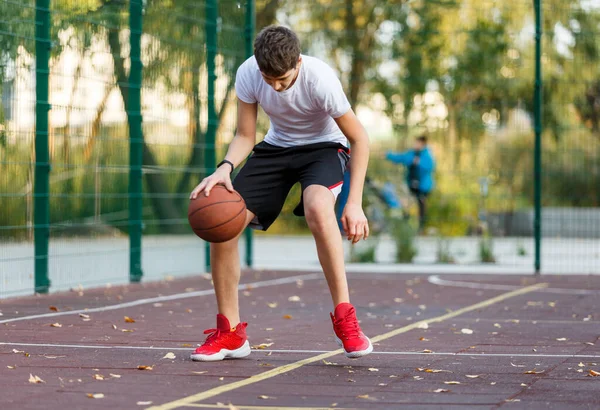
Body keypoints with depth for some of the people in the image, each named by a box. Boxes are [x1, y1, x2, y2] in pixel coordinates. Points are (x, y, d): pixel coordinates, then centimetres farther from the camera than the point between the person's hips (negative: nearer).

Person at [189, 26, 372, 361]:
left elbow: (360, 138, -19)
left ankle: (345, 319, -25)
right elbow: (245, 137, -6)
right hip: (277, 146, 4)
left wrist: (355, 203, -25)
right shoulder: (248, 74, -19)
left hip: (323, 147, -4)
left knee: (318, 207, -38)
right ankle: (230, 333, 2)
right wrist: (226, 167, -28)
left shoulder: (319, 78, -29)